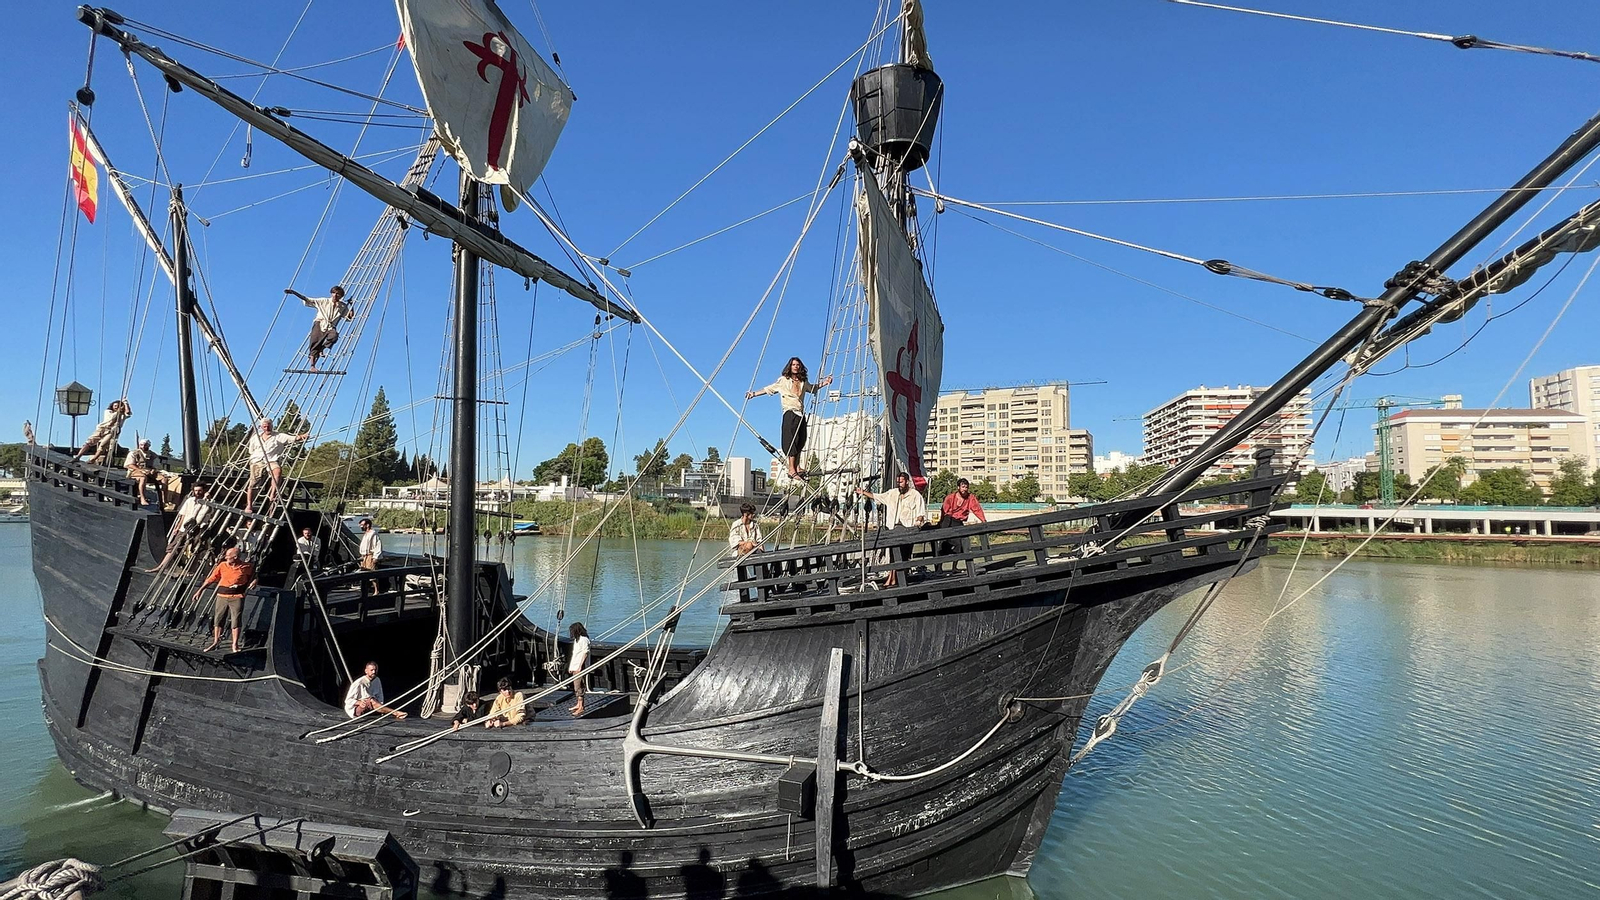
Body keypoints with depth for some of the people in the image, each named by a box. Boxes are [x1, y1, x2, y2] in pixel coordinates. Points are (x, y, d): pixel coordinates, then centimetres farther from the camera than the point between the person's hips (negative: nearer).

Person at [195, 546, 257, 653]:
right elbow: (211, 579, 6)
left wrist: (254, 582, -4)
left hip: (237, 597, -3)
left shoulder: (246, 567, -5)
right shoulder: (222, 565, 0)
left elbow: (254, 575, 15)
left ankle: (235, 645, 6)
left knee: (236, 620, -2)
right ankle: (216, 641, 23)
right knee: (218, 619, 9)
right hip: (222, 596, 3)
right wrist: (200, 590, 6)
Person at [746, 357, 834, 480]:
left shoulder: (803, 382, 18)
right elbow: (769, 389, 6)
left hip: (801, 414, 6)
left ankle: (797, 467, 14)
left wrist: (824, 383, 22)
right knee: (792, 441, -11)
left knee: (800, 441, 7)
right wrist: (754, 394, -1)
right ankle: (792, 470, -13)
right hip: (790, 412, -6)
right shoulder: (783, 380, 5)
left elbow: (813, 388, 35)